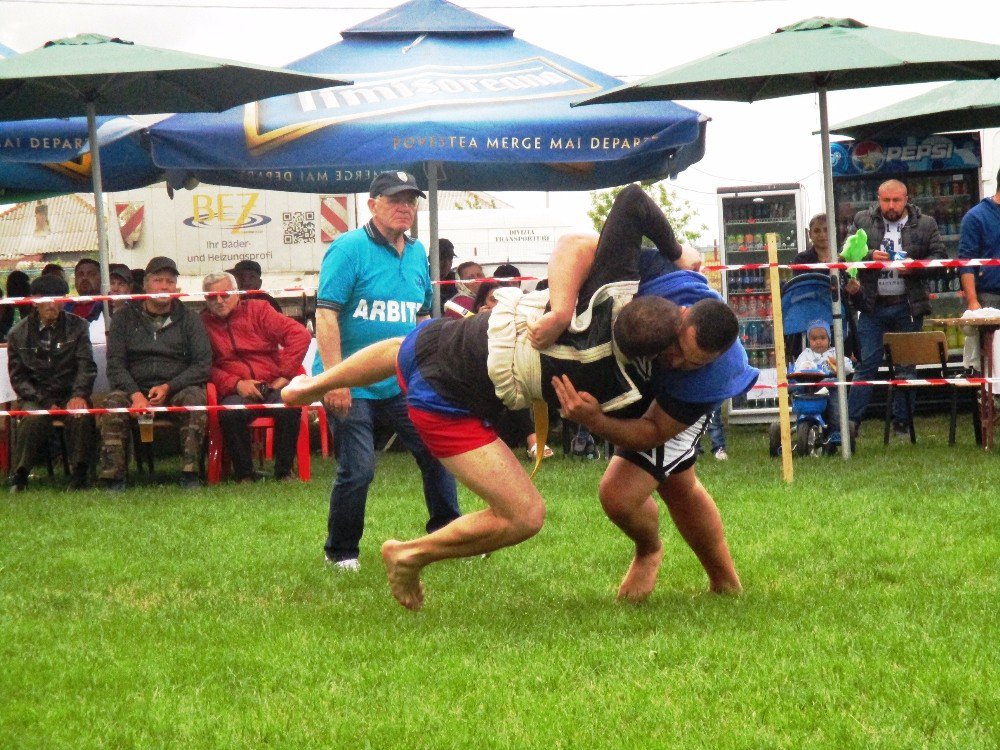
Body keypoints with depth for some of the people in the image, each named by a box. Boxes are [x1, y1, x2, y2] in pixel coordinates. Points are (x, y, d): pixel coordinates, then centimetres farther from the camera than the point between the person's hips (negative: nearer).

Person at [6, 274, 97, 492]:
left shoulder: (77, 327, 8)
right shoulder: (18, 334, 7)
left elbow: (86, 366, -1)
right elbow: (18, 377, 4)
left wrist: (79, 395, -21)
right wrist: (45, 403, -11)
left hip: (70, 394, 0)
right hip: (36, 396, 0)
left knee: (80, 414, -34)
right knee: (34, 417, -34)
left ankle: (79, 474, -25)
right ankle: (18, 477, -24)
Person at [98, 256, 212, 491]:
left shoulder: (189, 319, 9)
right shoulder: (124, 318, 9)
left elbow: (203, 365, 1)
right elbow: (115, 365, 1)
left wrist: (169, 387, -13)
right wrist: (136, 395, -17)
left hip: (177, 390, 0)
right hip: (135, 389, 0)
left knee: (195, 397, -32)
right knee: (115, 401, -31)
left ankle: (190, 476, -31)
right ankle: (113, 478, -31)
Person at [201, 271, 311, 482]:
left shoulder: (257, 309, 9)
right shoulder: (203, 323, 10)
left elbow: (299, 334, 0)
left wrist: (284, 374, -7)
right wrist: (236, 384, -14)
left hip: (273, 385, 1)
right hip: (237, 392, -1)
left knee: (288, 406, -32)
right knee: (230, 413, -35)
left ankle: (284, 471, -16)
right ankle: (243, 475, -19)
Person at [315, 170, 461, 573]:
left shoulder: (417, 253, 10)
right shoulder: (349, 248, -11)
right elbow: (326, 314, -17)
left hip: (402, 383, 6)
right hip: (352, 386, -6)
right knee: (357, 471, -7)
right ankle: (341, 552, 12)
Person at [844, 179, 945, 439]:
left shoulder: (925, 225, 4)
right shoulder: (863, 221, 6)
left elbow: (939, 257, 1)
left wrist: (915, 266, -15)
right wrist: (869, 257, -15)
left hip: (908, 307, 1)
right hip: (873, 307, -1)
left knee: (906, 366, 6)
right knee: (867, 364, -4)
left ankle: (902, 422, 13)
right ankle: (851, 420, -4)